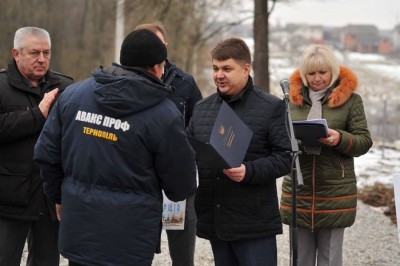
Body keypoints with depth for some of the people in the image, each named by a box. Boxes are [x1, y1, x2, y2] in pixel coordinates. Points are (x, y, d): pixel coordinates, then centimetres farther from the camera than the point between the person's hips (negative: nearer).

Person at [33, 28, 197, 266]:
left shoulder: (72, 94, 1)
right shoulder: (164, 114, -12)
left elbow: (46, 153, 6)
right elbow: (181, 186, -6)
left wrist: (59, 196, 21)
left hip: (77, 233, 5)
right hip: (129, 242, -4)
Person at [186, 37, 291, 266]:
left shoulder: (272, 108, -4)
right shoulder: (202, 108, 13)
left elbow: (285, 157, -8)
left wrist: (249, 172, -22)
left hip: (255, 223, -6)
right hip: (214, 220, 6)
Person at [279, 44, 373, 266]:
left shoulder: (350, 99, 0)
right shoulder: (293, 97, 8)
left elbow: (364, 141, -2)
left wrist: (341, 139, -22)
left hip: (334, 192, -2)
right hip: (298, 191, 3)